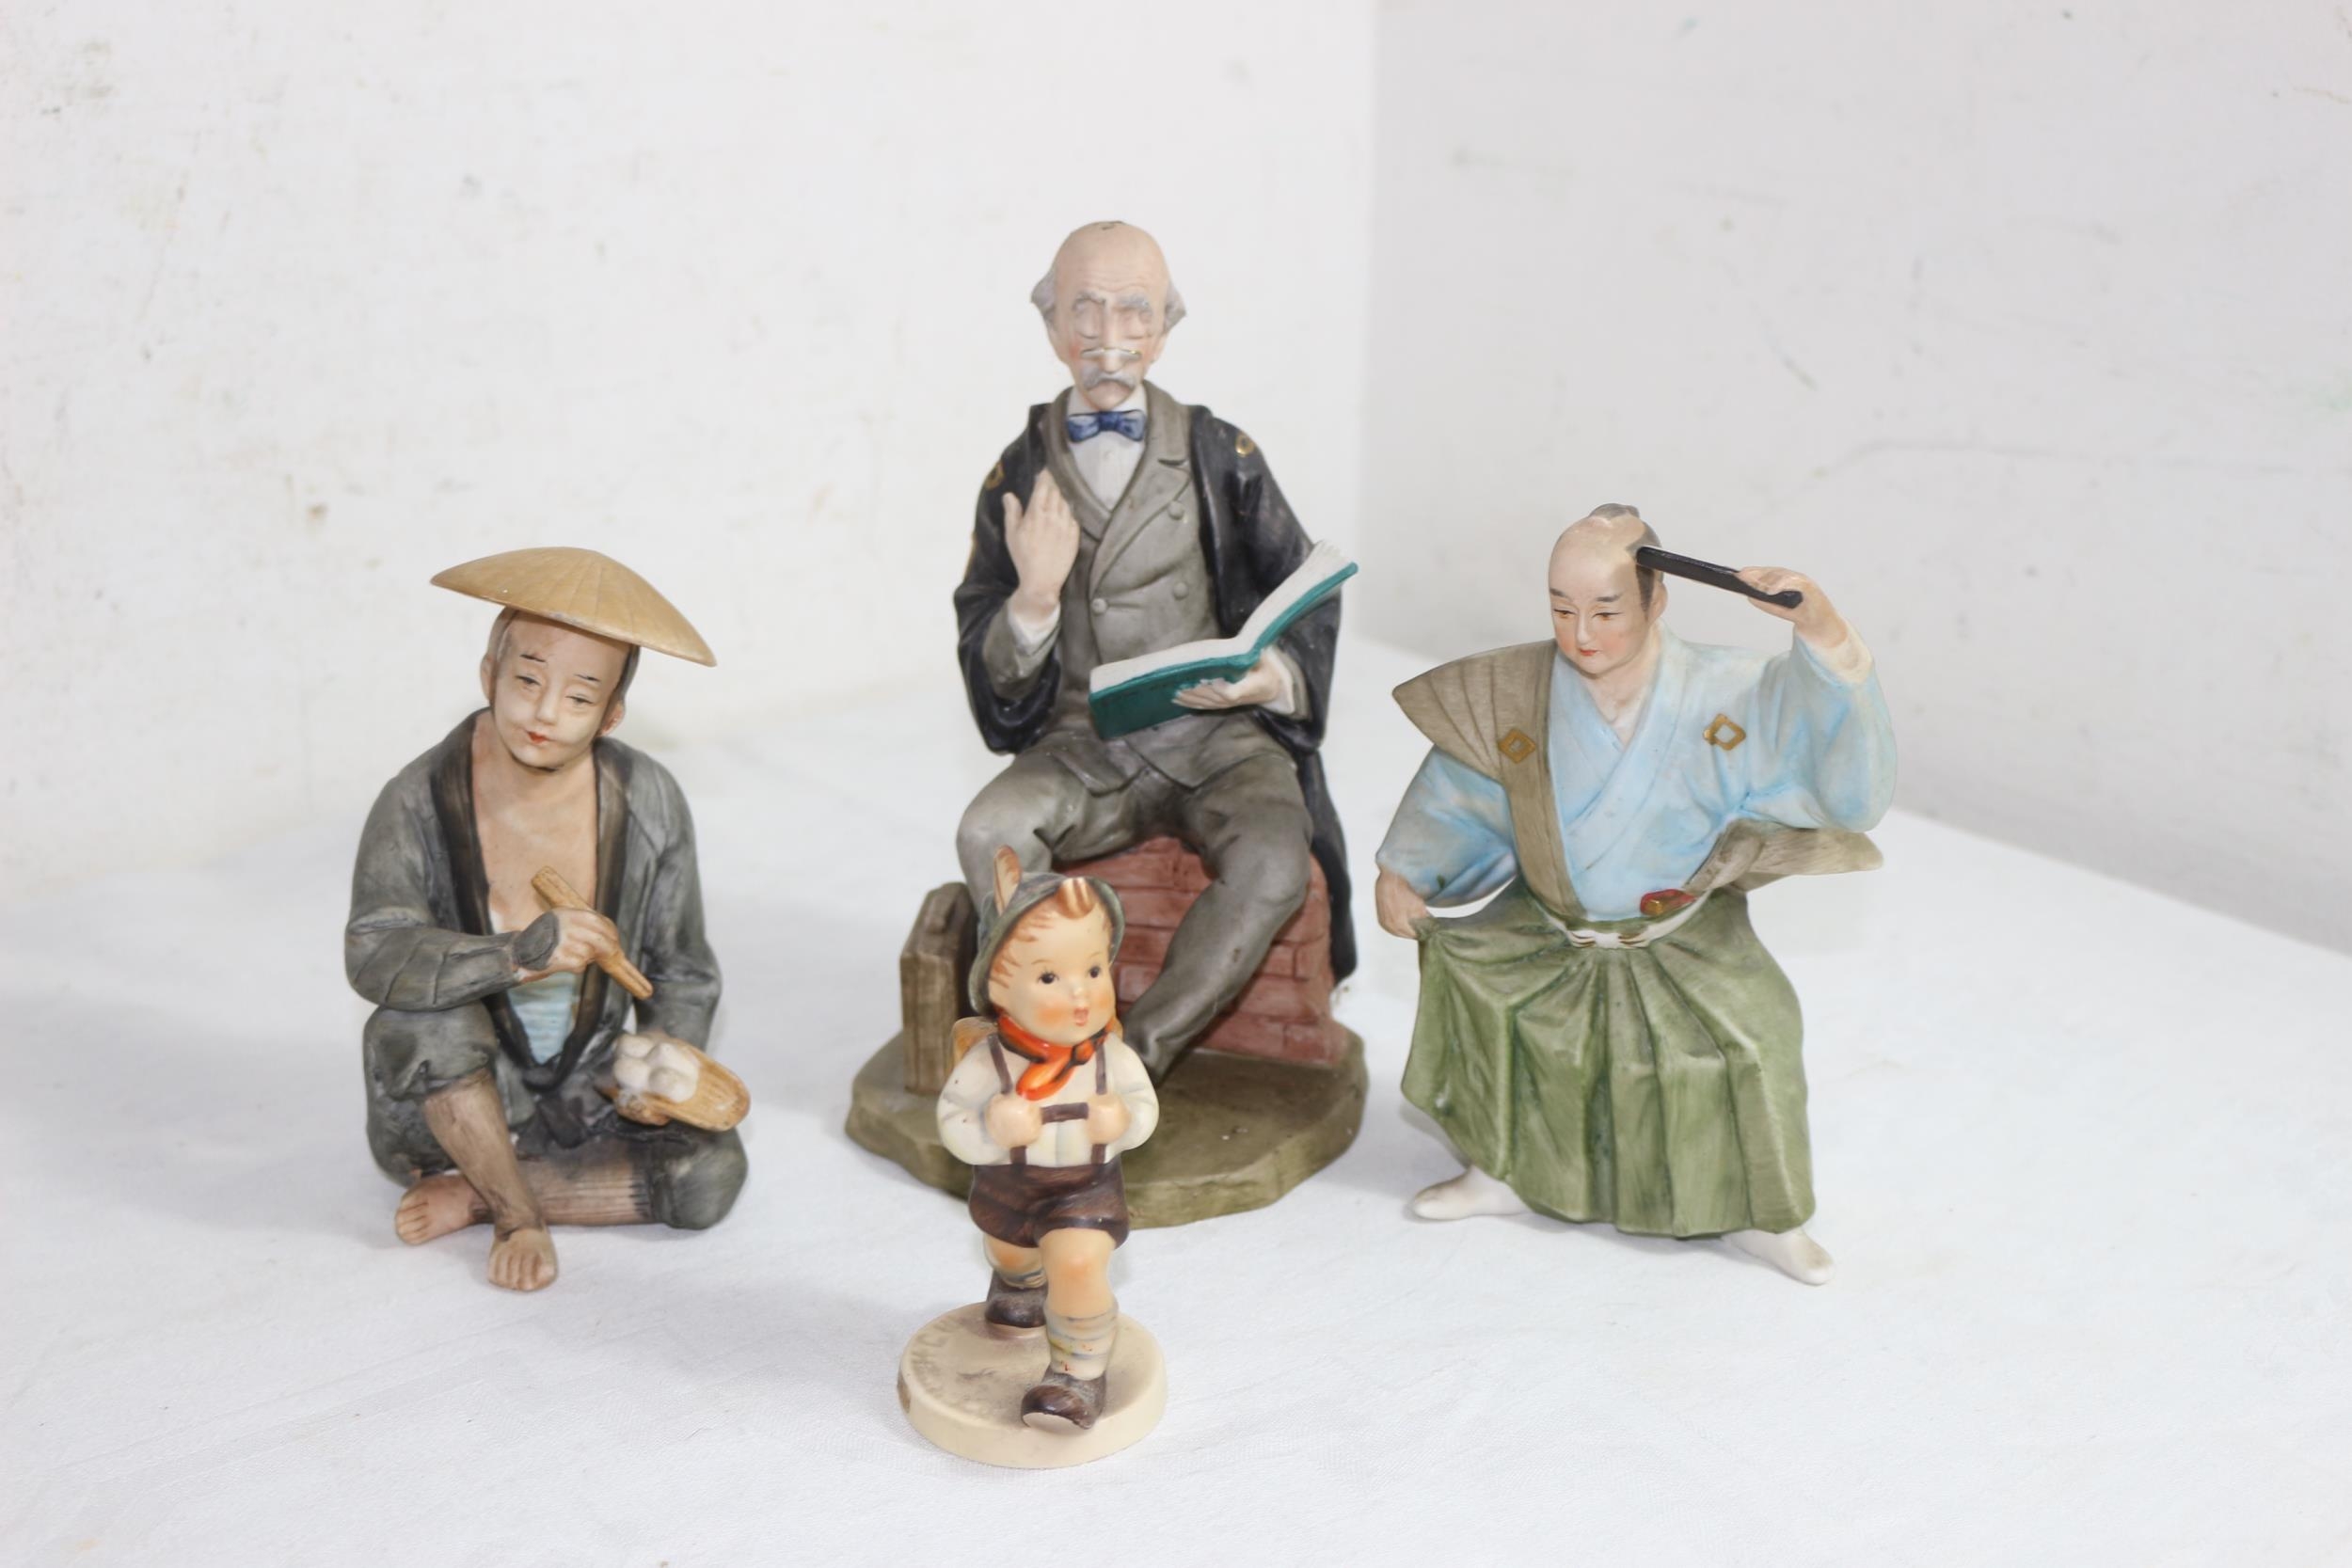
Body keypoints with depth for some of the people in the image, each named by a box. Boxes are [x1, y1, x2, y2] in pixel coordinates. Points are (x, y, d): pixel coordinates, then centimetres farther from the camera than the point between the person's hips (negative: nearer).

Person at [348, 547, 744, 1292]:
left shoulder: (647, 803, -9)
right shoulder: (421, 803, -17)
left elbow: (681, 972, 2)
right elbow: (374, 956, -32)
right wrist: (522, 953, -45)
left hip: (585, 1091, 2)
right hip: (450, 1108, -2)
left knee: (710, 1170, -22)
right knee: (420, 1017, -34)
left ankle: (475, 1196, -8)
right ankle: (518, 1216, -13)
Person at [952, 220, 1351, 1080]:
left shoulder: (1221, 456, 4)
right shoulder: (1021, 473, 6)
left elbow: (1307, 599, 9)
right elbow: (981, 655, 5)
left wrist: (1273, 678, -13)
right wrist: (1034, 599, -18)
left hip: (1218, 740, -1)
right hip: (1083, 749, 1)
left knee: (1272, 864, -31)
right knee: (988, 833, -29)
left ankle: (1138, 1052, -14)